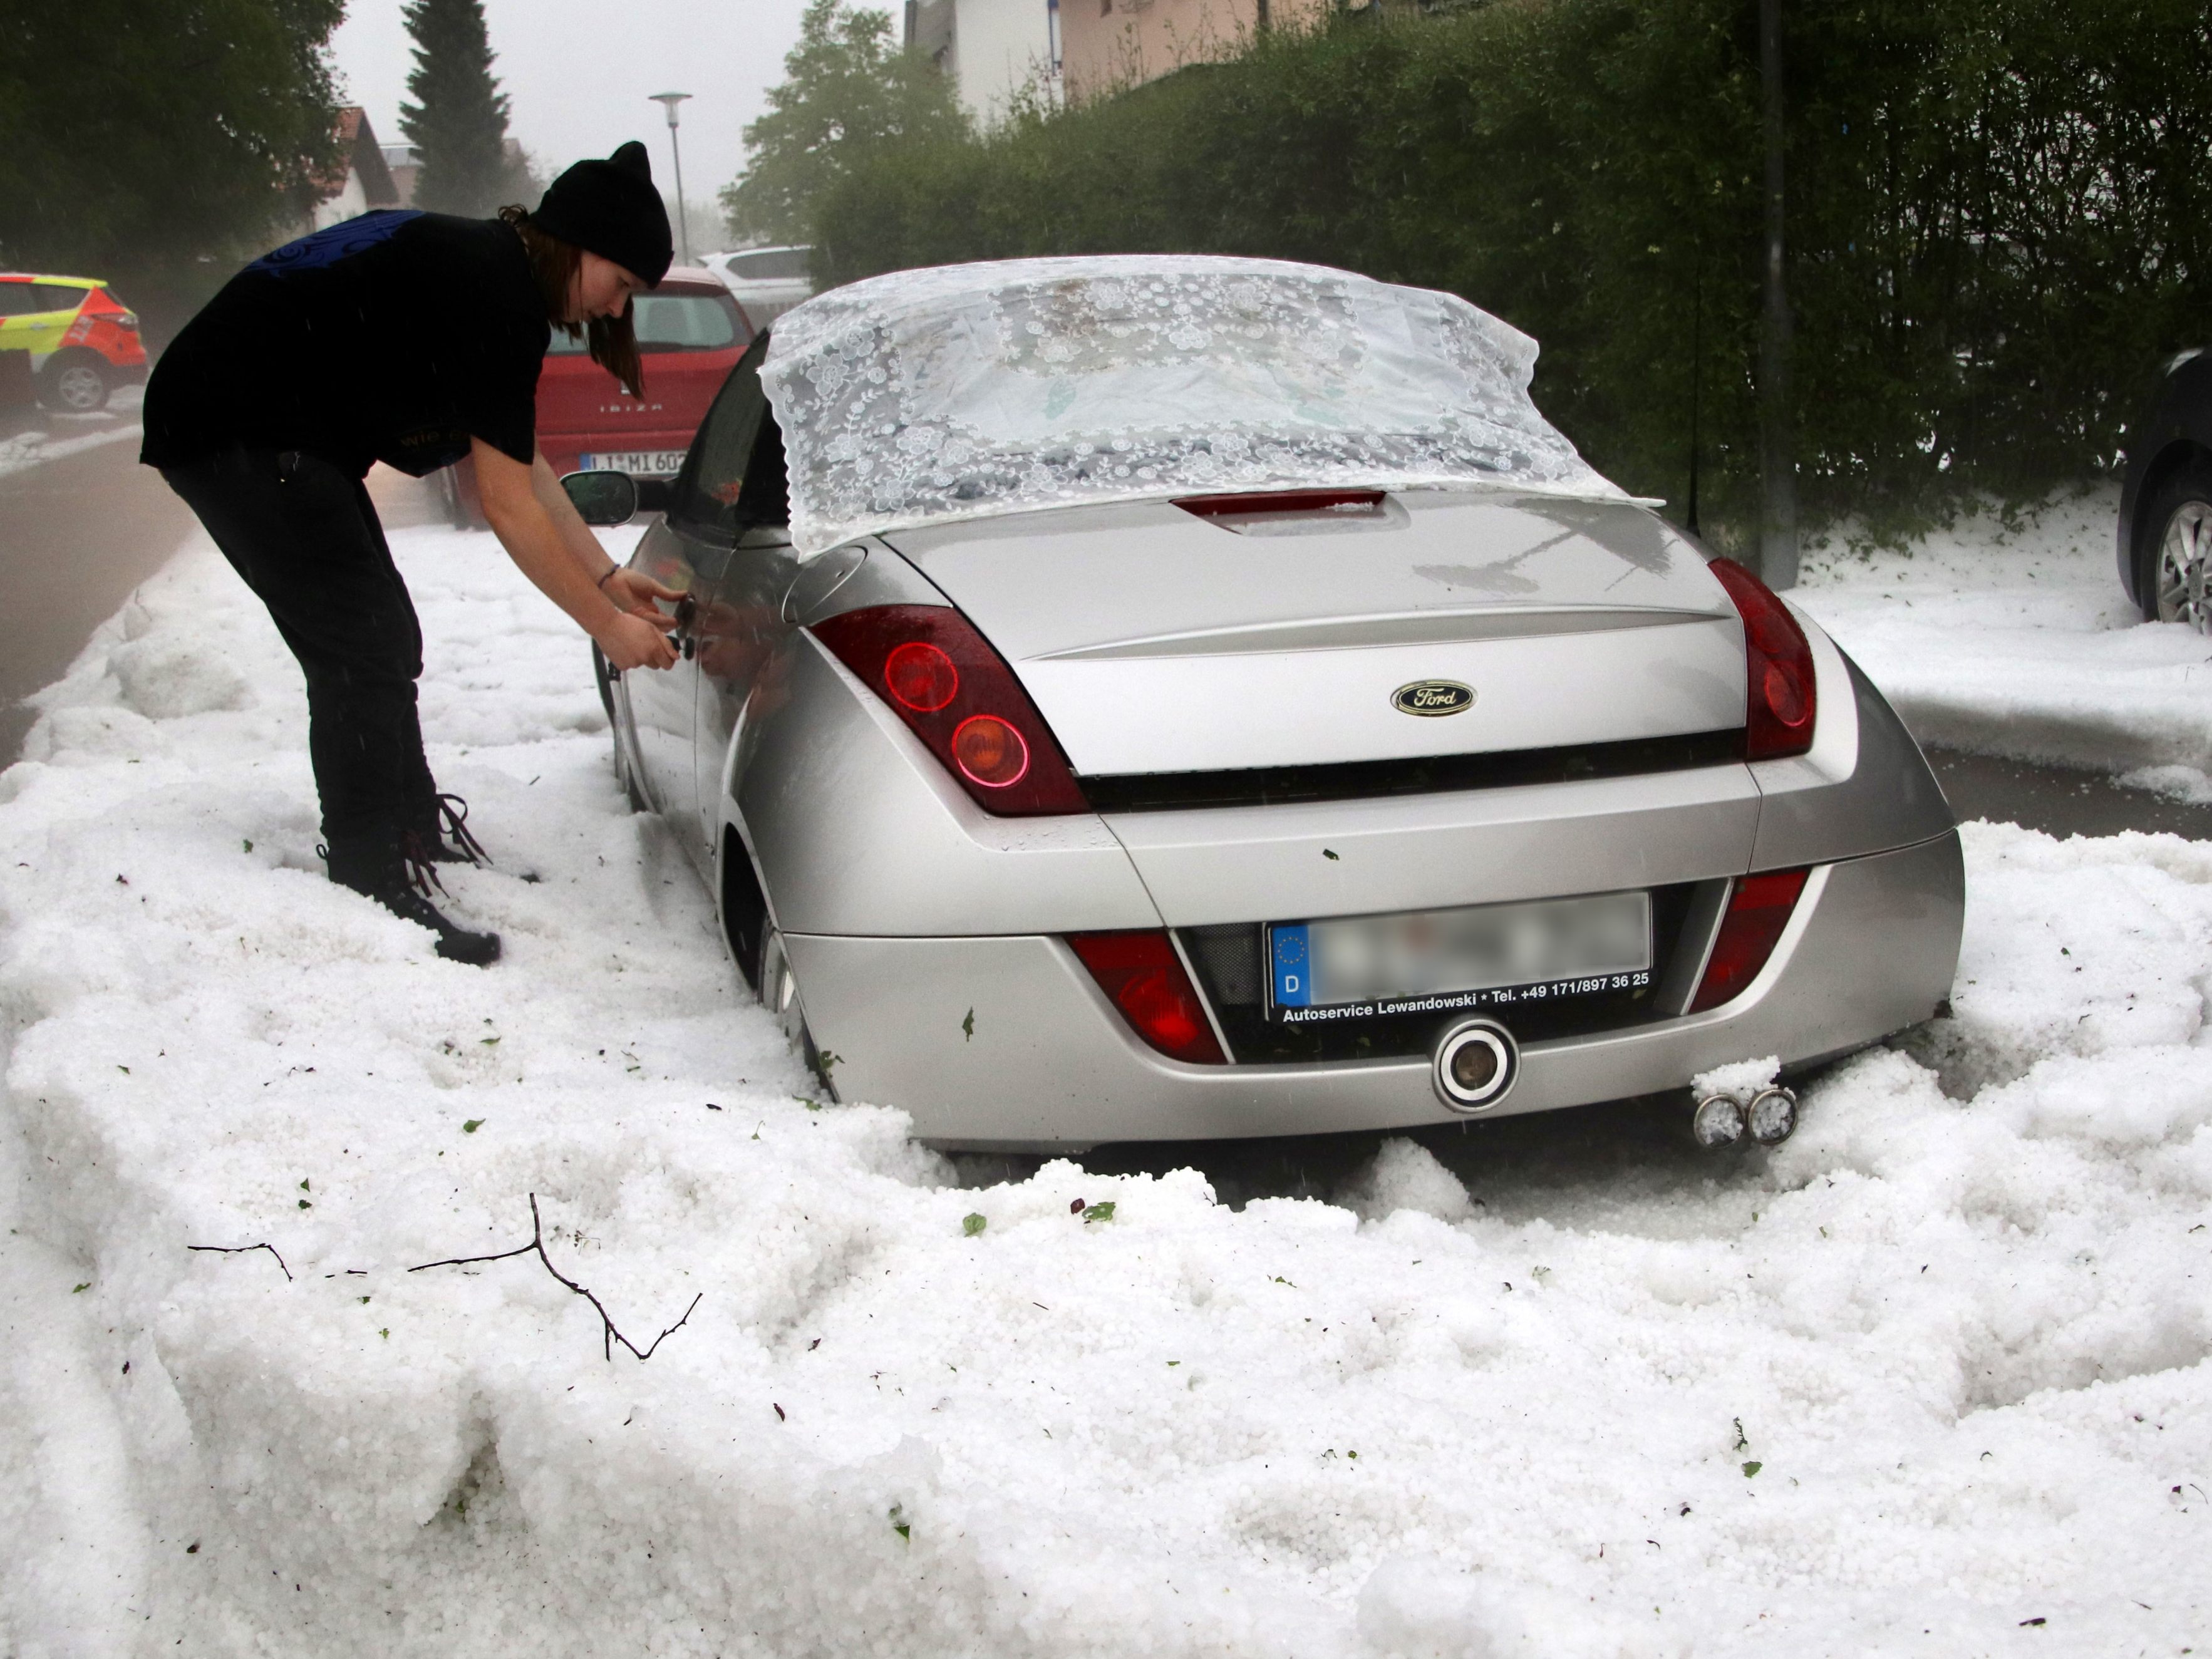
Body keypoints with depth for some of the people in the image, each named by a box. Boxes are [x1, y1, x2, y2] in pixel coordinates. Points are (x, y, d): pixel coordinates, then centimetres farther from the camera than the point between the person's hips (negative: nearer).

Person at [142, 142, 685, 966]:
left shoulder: (490, 271, 10)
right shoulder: (492, 294, -21)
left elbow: (523, 461, 17)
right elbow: (508, 505, -19)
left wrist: (607, 575, 16)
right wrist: (608, 626, -11)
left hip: (280, 435, 10)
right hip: (238, 435, -10)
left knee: (384, 645, 15)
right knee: (364, 656, -10)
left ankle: (420, 842, 28)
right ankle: (374, 896, -6)